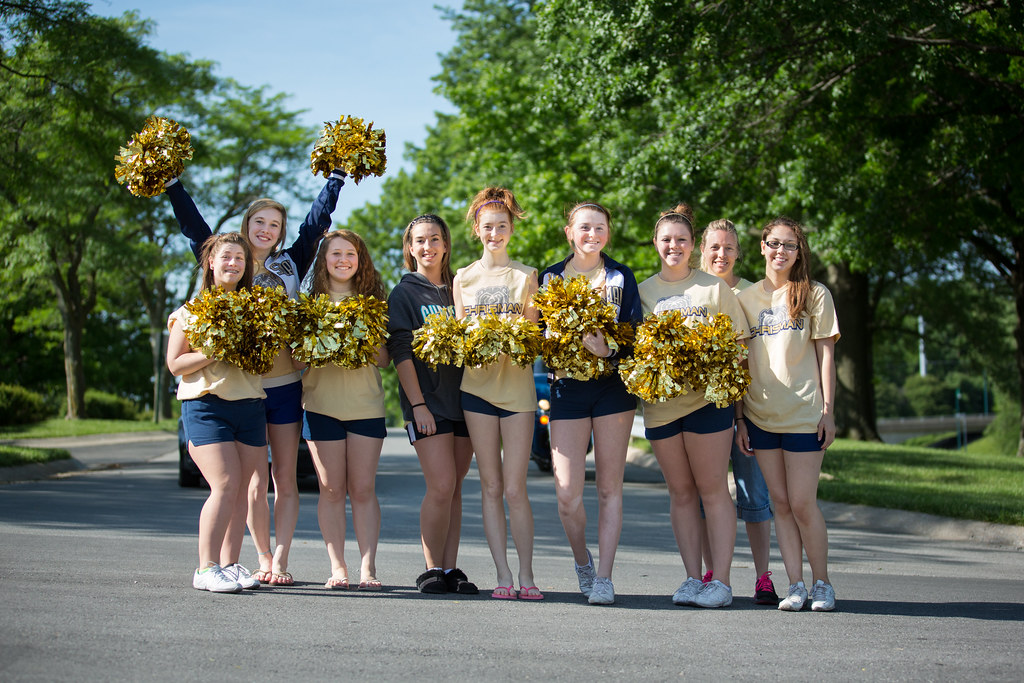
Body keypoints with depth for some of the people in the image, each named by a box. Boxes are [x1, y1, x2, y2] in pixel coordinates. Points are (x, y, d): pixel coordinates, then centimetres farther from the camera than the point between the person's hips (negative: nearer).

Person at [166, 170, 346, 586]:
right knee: (255, 480, 1)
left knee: (285, 477, 1)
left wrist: (337, 176, 13)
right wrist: (171, 183, 0)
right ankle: (263, 559, 10)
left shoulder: (290, 264, 9)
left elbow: (317, 219, 12)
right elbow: (193, 226, 5)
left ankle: (279, 562, 3)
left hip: (285, 384, 1)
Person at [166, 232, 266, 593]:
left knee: (241, 488, 2)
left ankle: (230, 564, 10)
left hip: (249, 404, 5)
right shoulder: (191, 310, 3)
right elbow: (175, 363, -3)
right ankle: (205, 569, -9)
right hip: (206, 403, -5)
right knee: (225, 485, -15)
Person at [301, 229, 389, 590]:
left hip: (366, 404, 0)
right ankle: (337, 568, 6)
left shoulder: (372, 300, 8)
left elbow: (385, 359, 6)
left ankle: (368, 567, 2)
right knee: (332, 489, 1)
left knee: (363, 488, -1)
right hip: (321, 404, 0)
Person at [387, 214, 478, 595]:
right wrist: (418, 404, -12)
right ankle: (432, 569, -2)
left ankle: (450, 568, 9)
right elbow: (401, 352, -4)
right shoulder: (404, 293, 2)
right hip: (427, 402, -4)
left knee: (454, 488, 4)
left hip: (463, 400, 4)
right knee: (441, 486, -13)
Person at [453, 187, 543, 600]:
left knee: (515, 488, -6)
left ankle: (526, 575, 5)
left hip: (517, 385, -2)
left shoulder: (526, 276, 6)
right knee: (490, 485, 2)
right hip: (477, 385, 2)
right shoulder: (462, 279, 11)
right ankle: (502, 574, 7)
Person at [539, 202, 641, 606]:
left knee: (609, 488, 1)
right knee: (568, 495, -6)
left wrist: (607, 348, -18)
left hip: (612, 387, 0)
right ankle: (582, 560, 21)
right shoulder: (551, 277, 10)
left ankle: (604, 578, 6)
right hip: (568, 388, 0)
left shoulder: (621, 277, 7)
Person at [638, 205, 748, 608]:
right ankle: (692, 579, 11)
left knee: (713, 489, -3)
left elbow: (738, 340, 7)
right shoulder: (641, 291, 12)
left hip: (707, 397, -3)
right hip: (660, 401, 3)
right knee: (680, 492, 6)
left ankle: (721, 582, -2)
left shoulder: (714, 287, 5)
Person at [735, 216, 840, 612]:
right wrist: (739, 417, 6)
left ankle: (822, 582, 10)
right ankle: (795, 584, 9)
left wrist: (828, 410, -5)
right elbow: (741, 360, 10)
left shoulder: (815, 295, 3)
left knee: (802, 503, -5)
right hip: (760, 415, 3)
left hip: (803, 413, -3)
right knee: (780, 502, 4)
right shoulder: (745, 298, 10)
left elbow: (825, 356, 2)